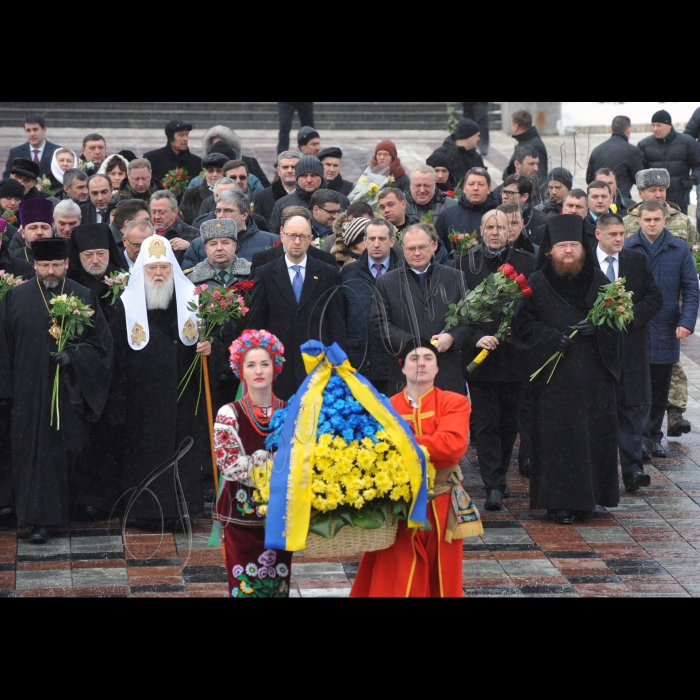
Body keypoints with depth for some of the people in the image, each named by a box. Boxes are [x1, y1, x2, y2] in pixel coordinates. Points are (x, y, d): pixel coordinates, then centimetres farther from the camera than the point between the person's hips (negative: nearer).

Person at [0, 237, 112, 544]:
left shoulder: (84, 298, 3)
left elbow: (101, 345, 3)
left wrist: (72, 356, -14)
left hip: (71, 391, 0)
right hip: (30, 391, 0)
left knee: (71, 451, 5)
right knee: (34, 455, -2)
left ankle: (71, 503, 25)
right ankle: (41, 520, 1)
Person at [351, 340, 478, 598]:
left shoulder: (454, 403, 1)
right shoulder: (386, 407, 5)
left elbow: (452, 445, -16)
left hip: (441, 508, 0)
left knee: (440, 582, 8)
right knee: (395, 584, -2)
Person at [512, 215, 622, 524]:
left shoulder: (599, 281, 9)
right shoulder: (536, 284, 2)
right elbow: (522, 323, 0)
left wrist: (597, 327, -11)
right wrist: (550, 337, -15)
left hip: (593, 374, 2)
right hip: (554, 377, -2)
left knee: (594, 432, 2)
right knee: (556, 435, -4)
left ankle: (588, 495, 14)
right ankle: (559, 501, 2)